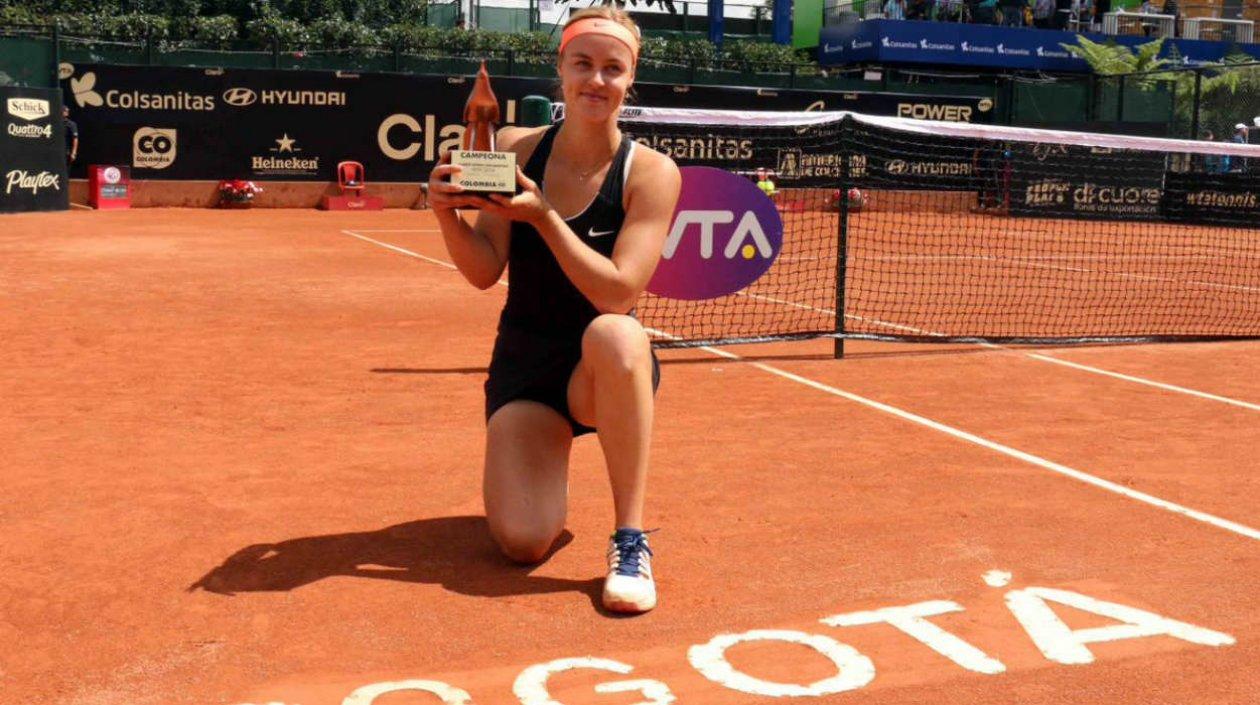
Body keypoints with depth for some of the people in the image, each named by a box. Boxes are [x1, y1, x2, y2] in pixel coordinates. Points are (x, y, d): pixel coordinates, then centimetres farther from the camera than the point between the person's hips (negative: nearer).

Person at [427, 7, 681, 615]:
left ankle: (630, 540, -28)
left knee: (615, 333, -40)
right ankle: (545, 459, 22)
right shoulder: (514, 148, -2)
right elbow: (484, 273, -6)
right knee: (522, 543, -17)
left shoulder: (651, 172, -10)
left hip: (606, 374, -2)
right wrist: (448, 212, -24)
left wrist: (543, 216, -27)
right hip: (524, 362, 2)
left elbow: (618, 292, -21)